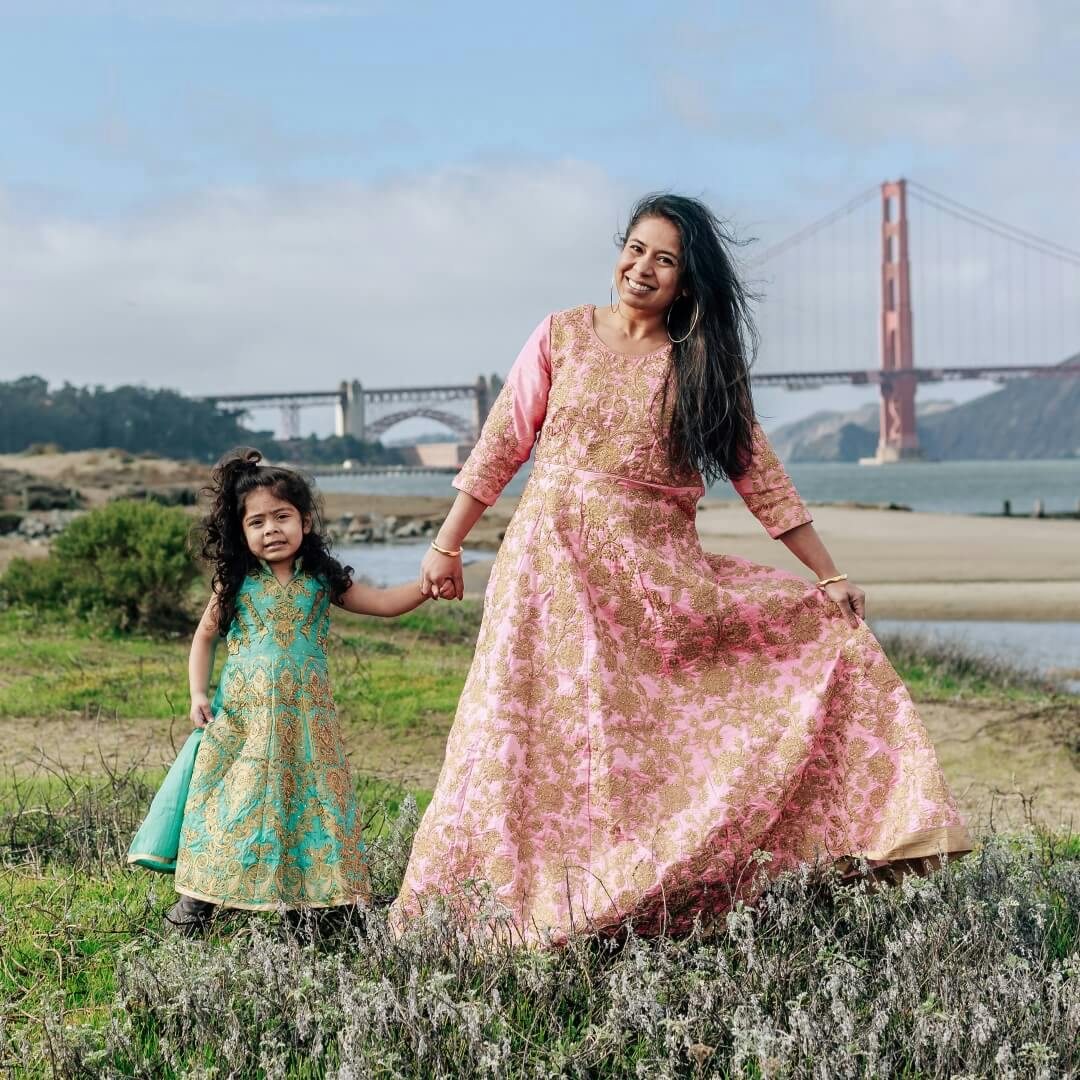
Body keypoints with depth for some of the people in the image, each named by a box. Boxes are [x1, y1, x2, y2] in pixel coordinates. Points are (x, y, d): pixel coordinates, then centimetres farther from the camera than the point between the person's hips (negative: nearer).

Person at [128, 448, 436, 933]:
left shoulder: (323, 583, 3)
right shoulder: (236, 585, 2)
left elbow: (383, 602, 3)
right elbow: (204, 637, 10)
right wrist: (198, 694, -1)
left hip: (304, 718, 1)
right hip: (243, 716, 0)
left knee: (308, 794, -1)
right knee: (234, 800, 1)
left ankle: (311, 894, 7)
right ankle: (199, 895, 10)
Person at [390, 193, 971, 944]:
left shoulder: (703, 366, 6)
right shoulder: (564, 336, 3)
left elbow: (757, 473, 6)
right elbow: (502, 445, 6)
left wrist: (830, 576, 3)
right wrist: (447, 545, 4)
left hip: (660, 574, 2)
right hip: (554, 565, -2)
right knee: (537, 736, -6)